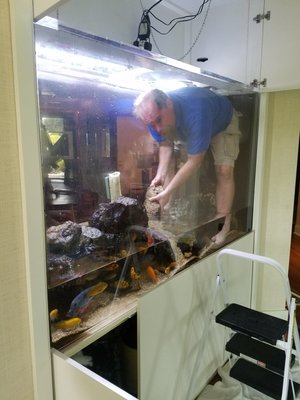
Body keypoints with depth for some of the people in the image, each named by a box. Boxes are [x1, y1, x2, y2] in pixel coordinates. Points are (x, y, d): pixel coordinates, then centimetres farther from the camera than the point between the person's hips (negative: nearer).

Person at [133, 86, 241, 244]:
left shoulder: (195, 112, -48)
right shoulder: (154, 114, -29)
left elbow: (194, 161, -42)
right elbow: (166, 145, -15)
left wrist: (167, 192, -42)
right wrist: (160, 175, -30)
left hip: (223, 122, -4)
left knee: (224, 171, -21)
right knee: (169, 164, -11)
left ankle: (222, 224, -12)